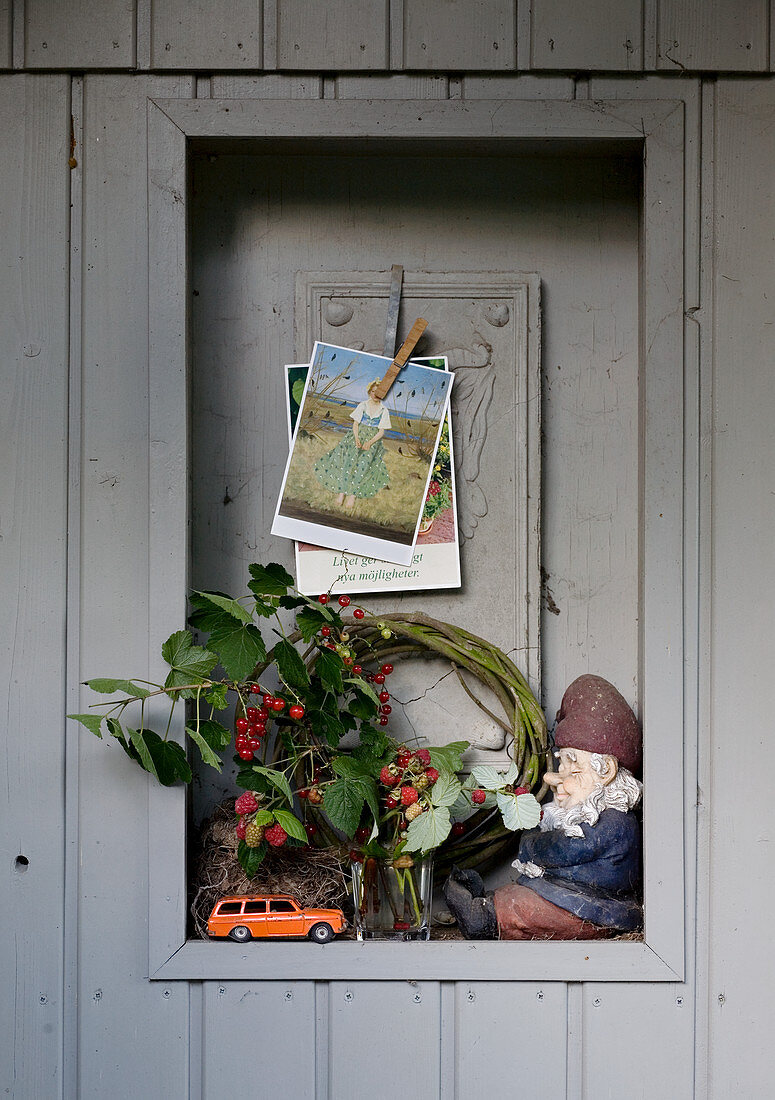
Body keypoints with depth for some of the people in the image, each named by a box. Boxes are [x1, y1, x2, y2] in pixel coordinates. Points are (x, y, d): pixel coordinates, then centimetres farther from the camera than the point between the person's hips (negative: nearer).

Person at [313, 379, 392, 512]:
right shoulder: (362, 406, 10)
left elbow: (381, 431, 1)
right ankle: (342, 491, -36)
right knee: (349, 457, -29)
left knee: (364, 462, -30)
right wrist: (357, 439, -13)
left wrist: (370, 442, -16)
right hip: (359, 435, 1)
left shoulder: (384, 411, 7)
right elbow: (355, 424, 5)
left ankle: (353, 495, -35)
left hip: (373, 440, -1)